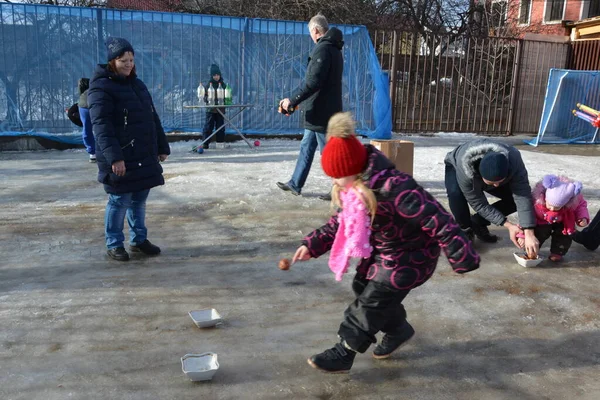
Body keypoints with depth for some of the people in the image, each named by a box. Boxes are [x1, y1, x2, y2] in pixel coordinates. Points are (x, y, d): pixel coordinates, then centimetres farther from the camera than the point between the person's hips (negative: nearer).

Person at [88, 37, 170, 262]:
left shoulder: (137, 84, 16)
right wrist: (114, 157, -27)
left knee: (139, 199, 13)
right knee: (120, 201, 0)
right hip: (120, 158, -7)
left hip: (144, 156, 7)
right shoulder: (101, 88, -10)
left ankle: (139, 239, 26)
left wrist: (162, 147, 15)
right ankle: (114, 245, 14)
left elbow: (153, 118, 19)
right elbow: (101, 126, -19)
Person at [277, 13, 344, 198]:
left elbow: (313, 82, -26)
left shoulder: (323, 49, -16)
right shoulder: (333, 49, 16)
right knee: (306, 147, 16)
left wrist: (292, 101, -19)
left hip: (321, 112, -10)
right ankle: (295, 184, 26)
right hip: (322, 110, 10)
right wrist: (296, 101, 20)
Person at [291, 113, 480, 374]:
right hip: (381, 252, 9)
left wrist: (463, 259, -31)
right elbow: (343, 222, 5)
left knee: (372, 300, -5)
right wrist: (313, 245, -2)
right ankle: (398, 330, 38)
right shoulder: (353, 187, -8)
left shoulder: (394, 188, -37)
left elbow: (438, 221, -35)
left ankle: (343, 354, 11)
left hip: (410, 256, -9)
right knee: (363, 289, 15)